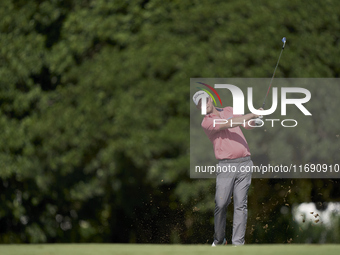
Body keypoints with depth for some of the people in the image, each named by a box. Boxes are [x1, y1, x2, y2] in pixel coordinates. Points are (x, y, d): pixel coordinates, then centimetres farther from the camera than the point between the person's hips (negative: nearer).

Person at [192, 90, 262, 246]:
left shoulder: (229, 111, 19)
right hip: (226, 166, -3)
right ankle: (219, 239, 14)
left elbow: (248, 126, 21)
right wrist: (253, 114, -13)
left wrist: (255, 118, -2)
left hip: (244, 163, 4)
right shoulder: (206, 122, -2)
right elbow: (230, 124, -14)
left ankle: (238, 243, -1)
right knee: (221, 204, -7)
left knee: (240, 205, -1)